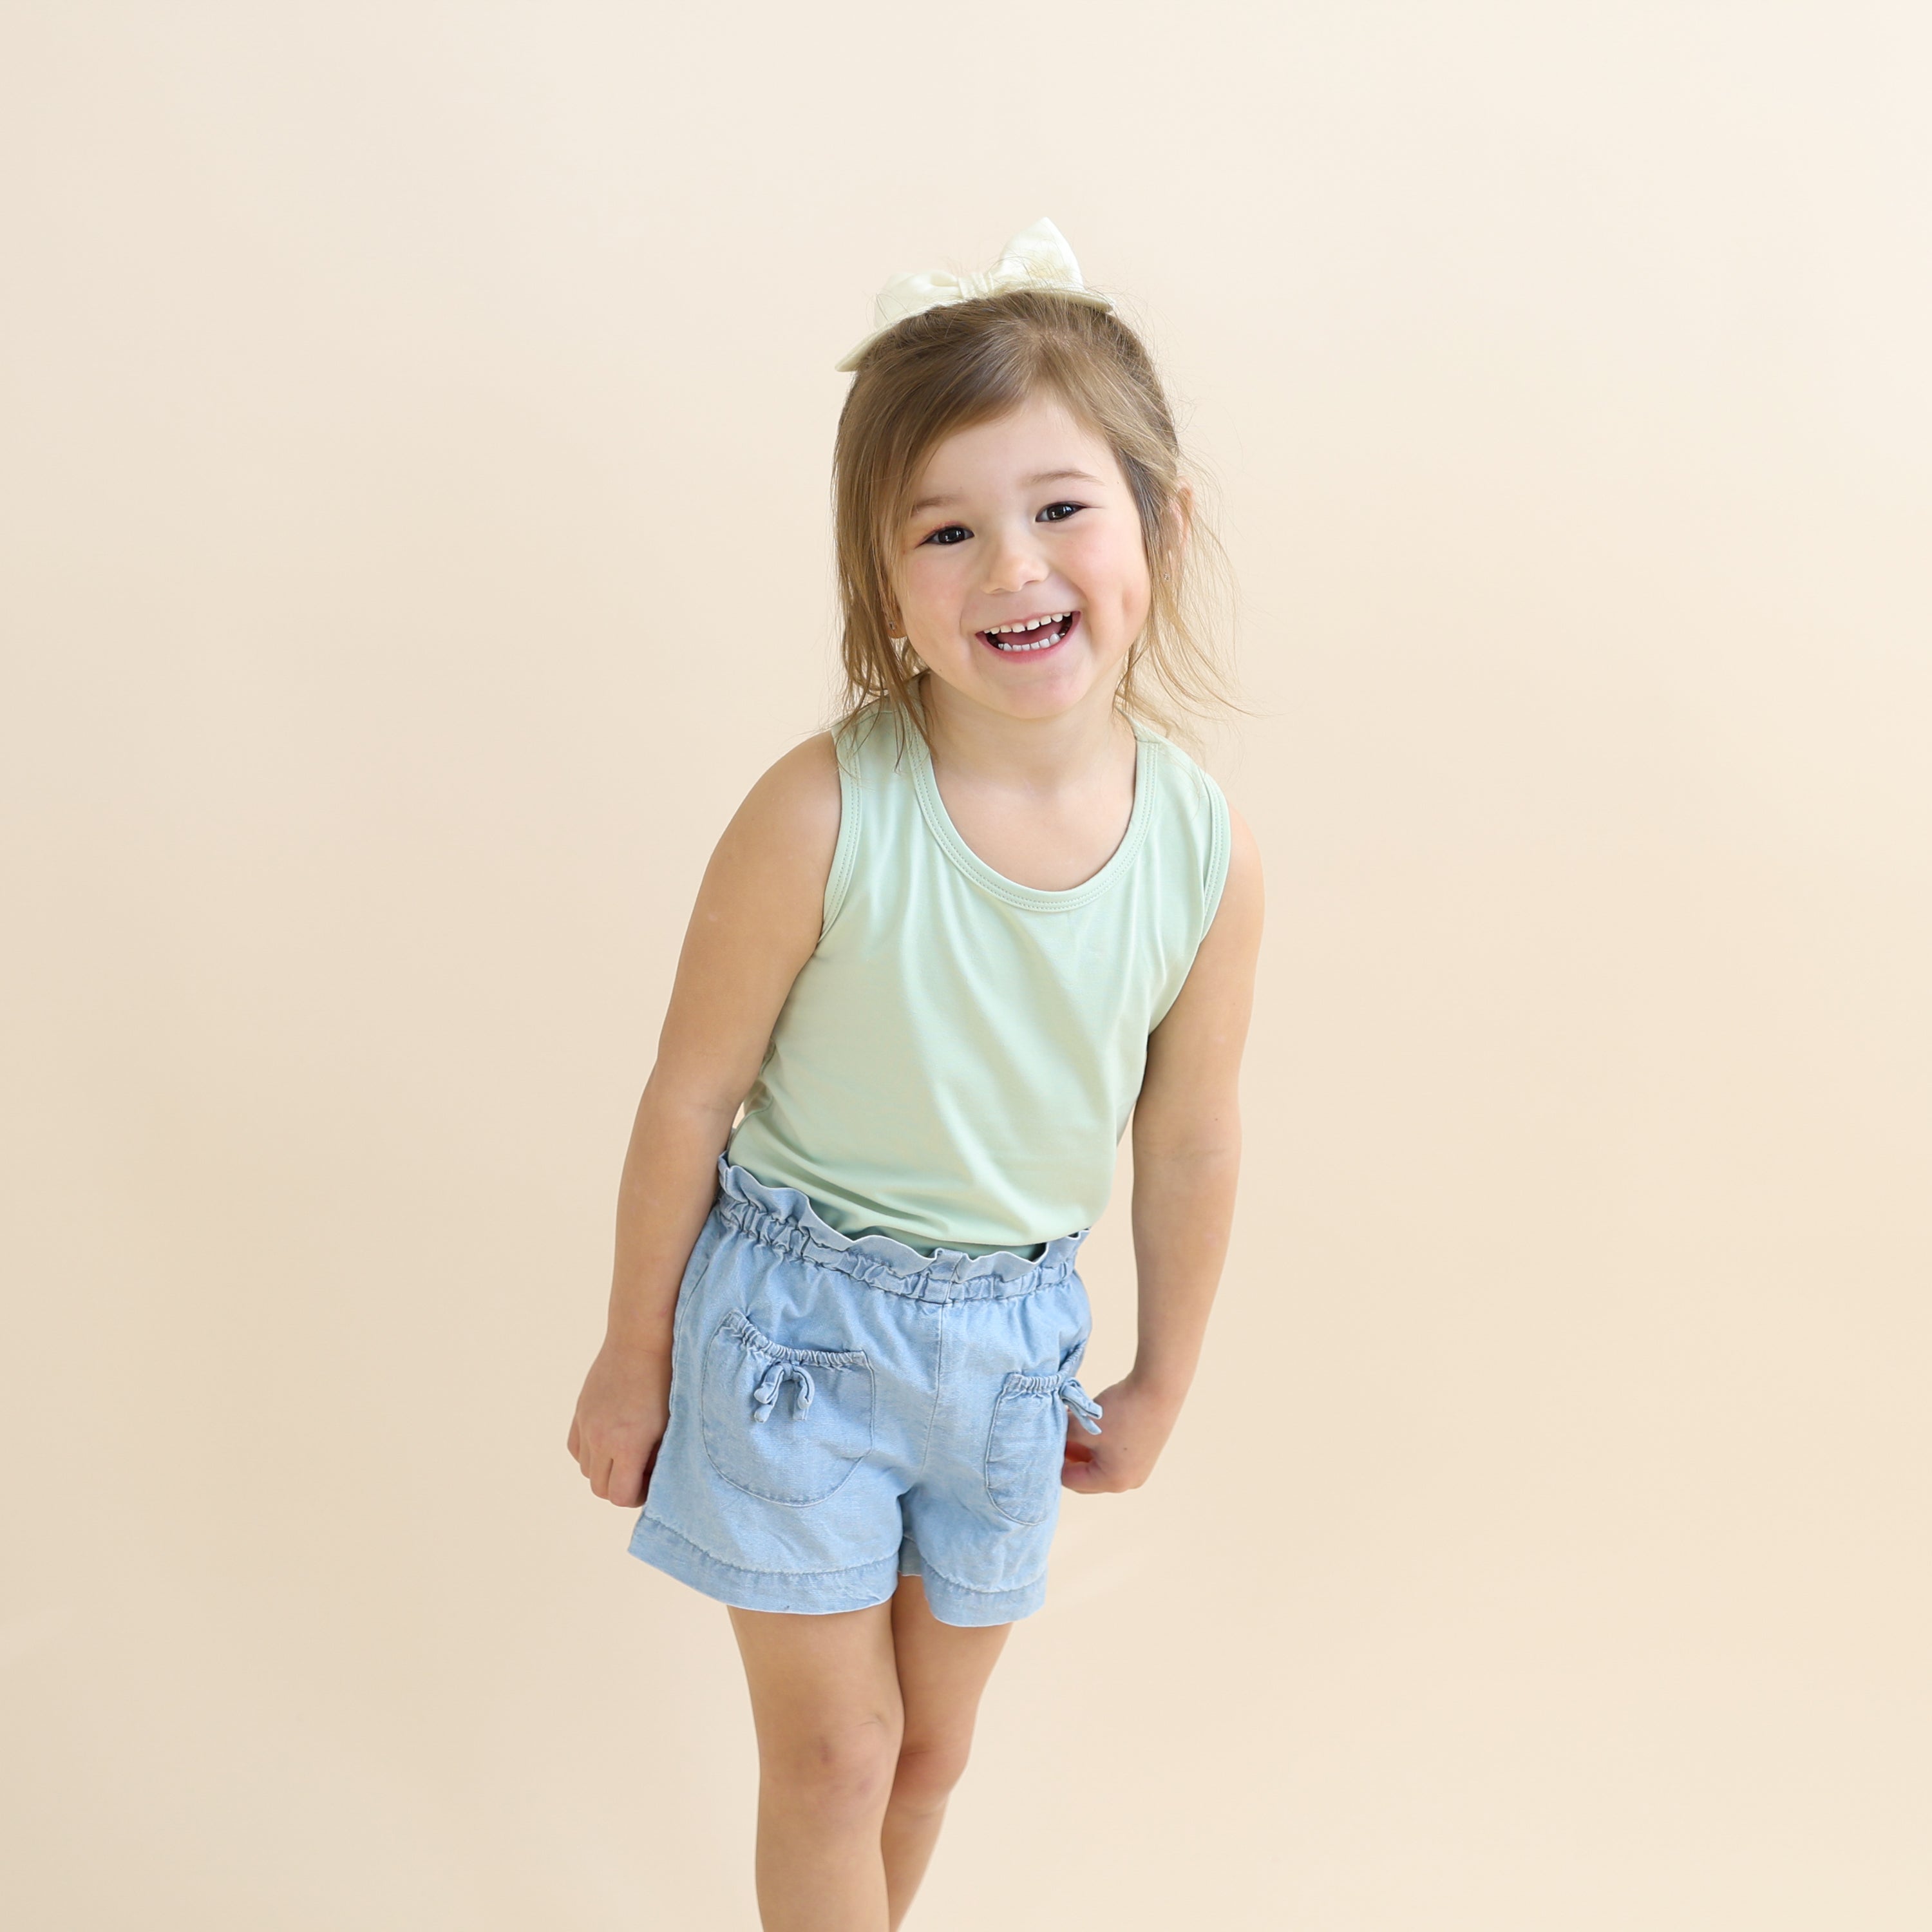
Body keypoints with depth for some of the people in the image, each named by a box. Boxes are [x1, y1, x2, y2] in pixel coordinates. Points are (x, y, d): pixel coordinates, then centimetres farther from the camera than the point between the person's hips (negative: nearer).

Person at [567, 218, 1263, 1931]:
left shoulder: (1209, 859, -16)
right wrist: (633, 1356, -1)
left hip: (1012, 1337, 3)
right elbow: (693, 1098, -12)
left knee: (932, 1745, 22)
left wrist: (1161, 1388, 12)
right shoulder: (823, 819, -25)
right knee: (833, 1751, 9)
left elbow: (1191, 1146, -1)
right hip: (797, 1315, -3)